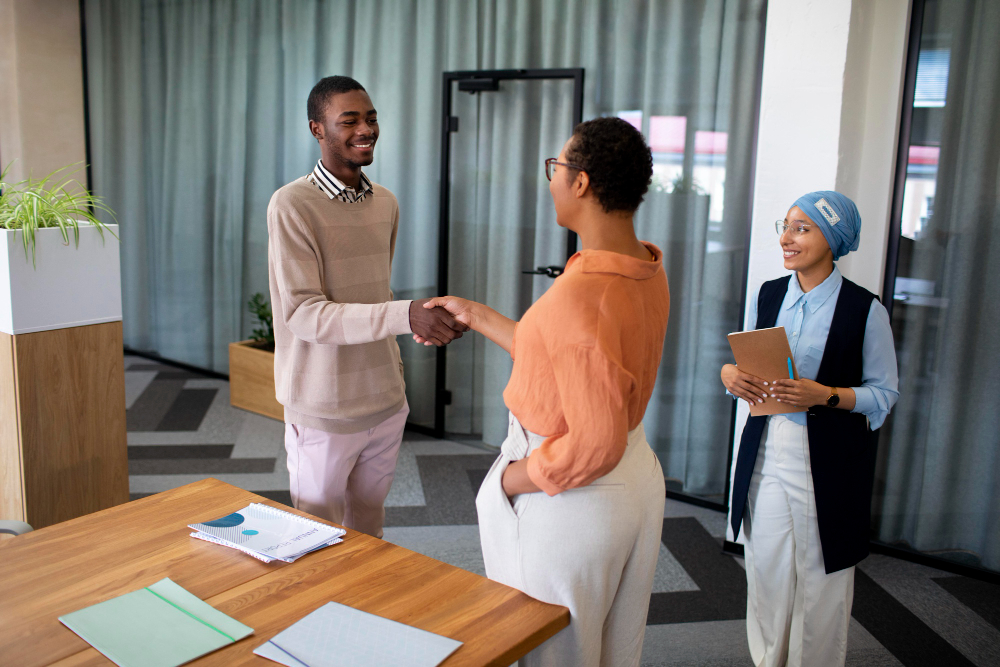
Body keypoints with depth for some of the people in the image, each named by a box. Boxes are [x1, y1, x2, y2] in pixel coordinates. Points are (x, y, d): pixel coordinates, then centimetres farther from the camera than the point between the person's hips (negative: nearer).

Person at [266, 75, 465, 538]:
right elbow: (303, 314, -21)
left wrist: (395, 367, 15)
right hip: (324, 414, -5)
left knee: (369, 532, 19)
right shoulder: (292, 206, -14)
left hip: (386, 404, 6)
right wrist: (405, 316, -31)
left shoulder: (386, 204, 7)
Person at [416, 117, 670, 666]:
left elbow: (595, 443, -31)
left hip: (571, 500, -9)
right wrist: (477, 316, 15)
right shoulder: (648, 269, -1)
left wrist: (508, 480, -15)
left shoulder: (580, 293, -31)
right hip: (638, 479, 9)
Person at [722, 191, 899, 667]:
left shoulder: (865, 310, -7)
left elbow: (885, 393, -5)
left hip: (830, 461, -3)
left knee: (820, 576, 6)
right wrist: (731, 374, -9)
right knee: (766, 569, 11)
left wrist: (826, 395, -22)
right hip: (766, 452, 4)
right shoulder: (766, 297, 6)